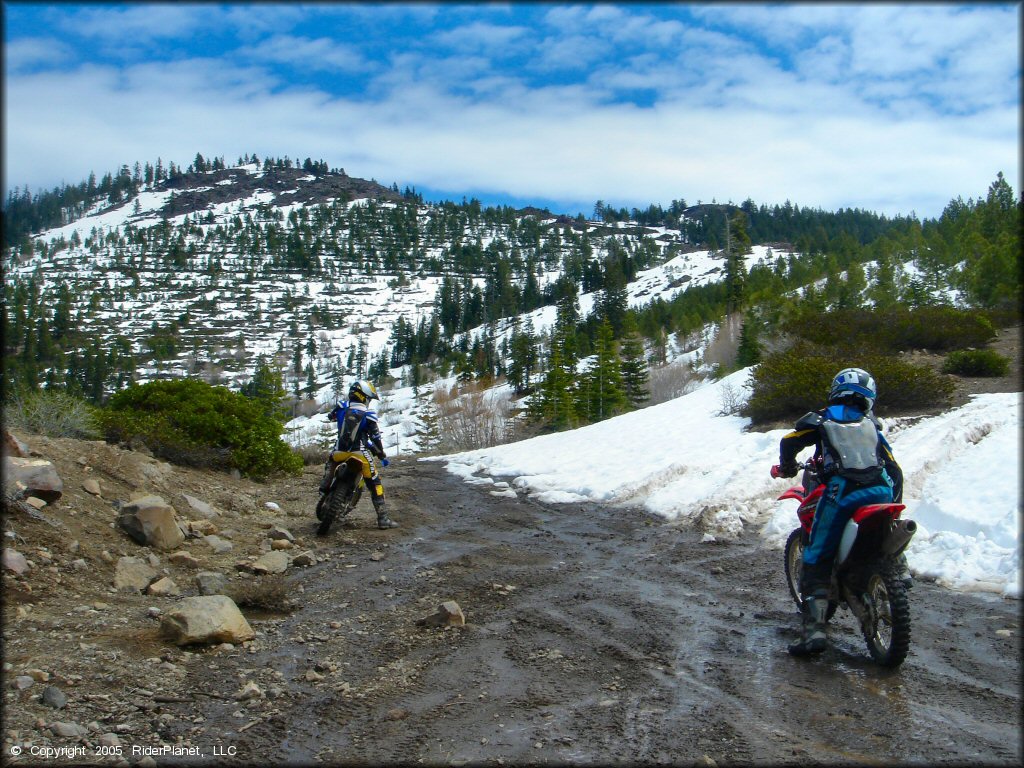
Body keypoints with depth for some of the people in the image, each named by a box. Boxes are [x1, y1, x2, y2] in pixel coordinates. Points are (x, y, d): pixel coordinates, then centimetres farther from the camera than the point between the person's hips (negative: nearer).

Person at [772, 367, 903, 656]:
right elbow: (894, 468, 22)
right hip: (880, 491, 3)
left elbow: (789, 442, 8)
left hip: (841, 493, -3)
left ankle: (814, 629, -10)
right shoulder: (872, 424, 24)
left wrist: (787, 467, 27)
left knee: (816, 559, 1)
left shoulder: (822, 419, 16)